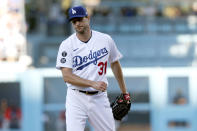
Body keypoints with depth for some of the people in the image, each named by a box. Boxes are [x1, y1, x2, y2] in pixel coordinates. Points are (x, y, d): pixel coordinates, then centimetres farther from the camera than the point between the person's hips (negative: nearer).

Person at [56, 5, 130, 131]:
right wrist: (93, 84, -23)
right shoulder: (67, 45, -6)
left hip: (99, 97, 2)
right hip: (76, 99, -2)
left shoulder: (106, 40, 2)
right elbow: (67, 76, -13)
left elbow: (115, 64, 16)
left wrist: (125, 93, 16)